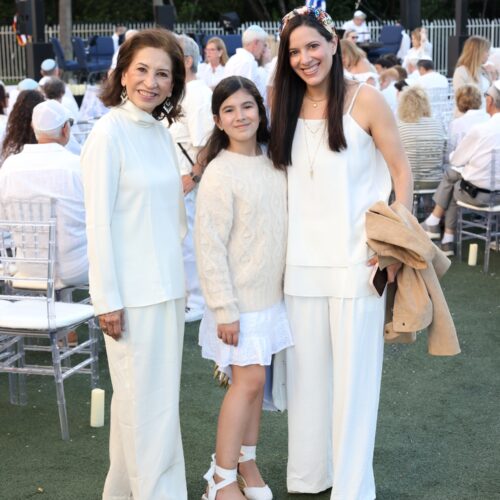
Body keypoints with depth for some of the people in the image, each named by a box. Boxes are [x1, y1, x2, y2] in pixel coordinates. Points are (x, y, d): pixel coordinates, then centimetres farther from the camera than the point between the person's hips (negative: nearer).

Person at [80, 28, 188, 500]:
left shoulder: (161, 132, 9)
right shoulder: (109, 132, -12)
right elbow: (99, 222, -14)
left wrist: (181, 274, 13)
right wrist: (106, 299, -15)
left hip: (167, 284, 7)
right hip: (132, 290, -7)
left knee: (152, 396, 16)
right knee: (146, 401, 2)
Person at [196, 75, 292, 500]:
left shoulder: (274, 163, 5)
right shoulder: (219, 173, -15)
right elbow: (210, 247, -16)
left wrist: (286, 282, 13)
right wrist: (225, 309, -18)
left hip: (271, 293, 6)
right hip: (239, 297, -6)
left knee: (255, 380, 12)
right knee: (248, 380, -5)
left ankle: (246, 460, 26)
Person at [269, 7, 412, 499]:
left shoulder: (364, 100, -5)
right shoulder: (285, 106, 8)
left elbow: (402, 172, -2)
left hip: (356, 259, -4)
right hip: (301, 260, 4)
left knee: (353, 372, 2)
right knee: (306, 369, 11)